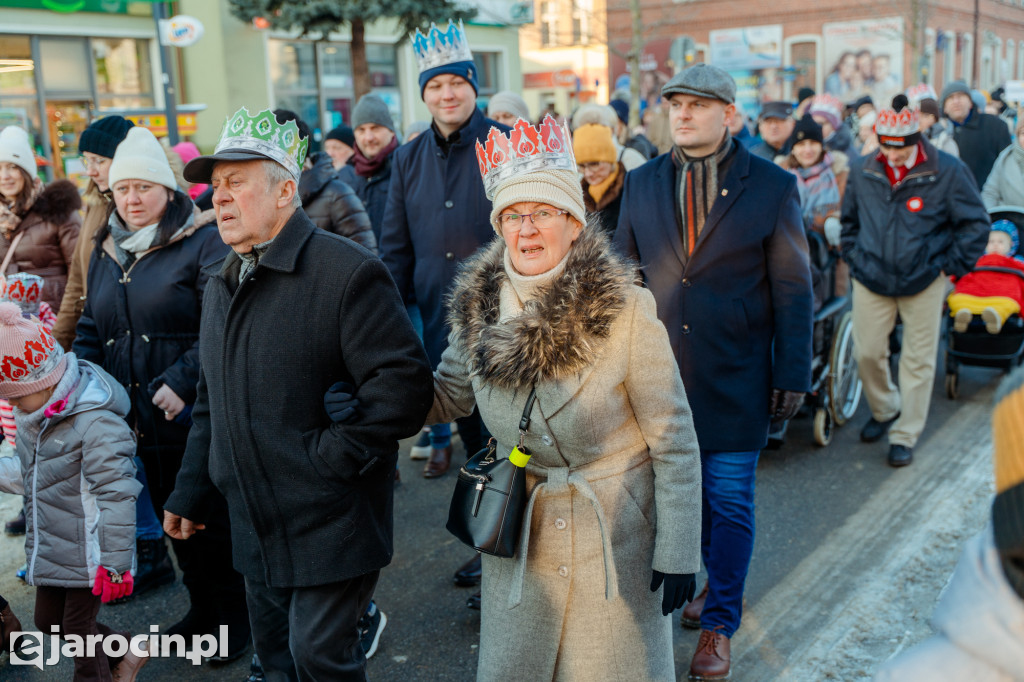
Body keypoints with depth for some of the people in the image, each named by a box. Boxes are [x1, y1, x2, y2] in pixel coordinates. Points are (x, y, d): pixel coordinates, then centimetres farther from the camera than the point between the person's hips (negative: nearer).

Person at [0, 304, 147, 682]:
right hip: (50, 548, 9)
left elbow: (116, 497, -26)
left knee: (78, 627, 6)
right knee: (48, 621, 20)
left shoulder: (96, 424, -26)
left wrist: (115, 563, -24)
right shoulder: (33, 418, 3)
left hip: (86, 552, -9)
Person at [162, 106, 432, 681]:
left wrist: (331, 456, -20)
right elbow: (211, 401, 19)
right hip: (255, 526, 8)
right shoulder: (222, 282, 11)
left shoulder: (347, 273, -16)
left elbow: (404, 385, -22)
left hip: (331, 526, -8)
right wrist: (191, 494, 17)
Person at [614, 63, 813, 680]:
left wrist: (793, 375, -5)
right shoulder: (642, 185, 6)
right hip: (661, 371, 4)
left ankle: (720, 621, 19)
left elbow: (793, 289, -2)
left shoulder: (773, 186, -3)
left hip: (735, 375, -3)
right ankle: (722, 579, 38)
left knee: (729, 498, 3)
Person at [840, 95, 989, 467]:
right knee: (866, 352, 5)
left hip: (923, 282, -2)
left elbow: (975, 224, -1)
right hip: (871, 280, 3)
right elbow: (849, 218, 18)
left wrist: (951, 267, -4)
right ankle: (884, 409, 34)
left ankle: (905, 436, 17)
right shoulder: (862, 171, 1)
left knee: (918, 360, 4)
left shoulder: (948, 172, -9)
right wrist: (853, 256, 9)